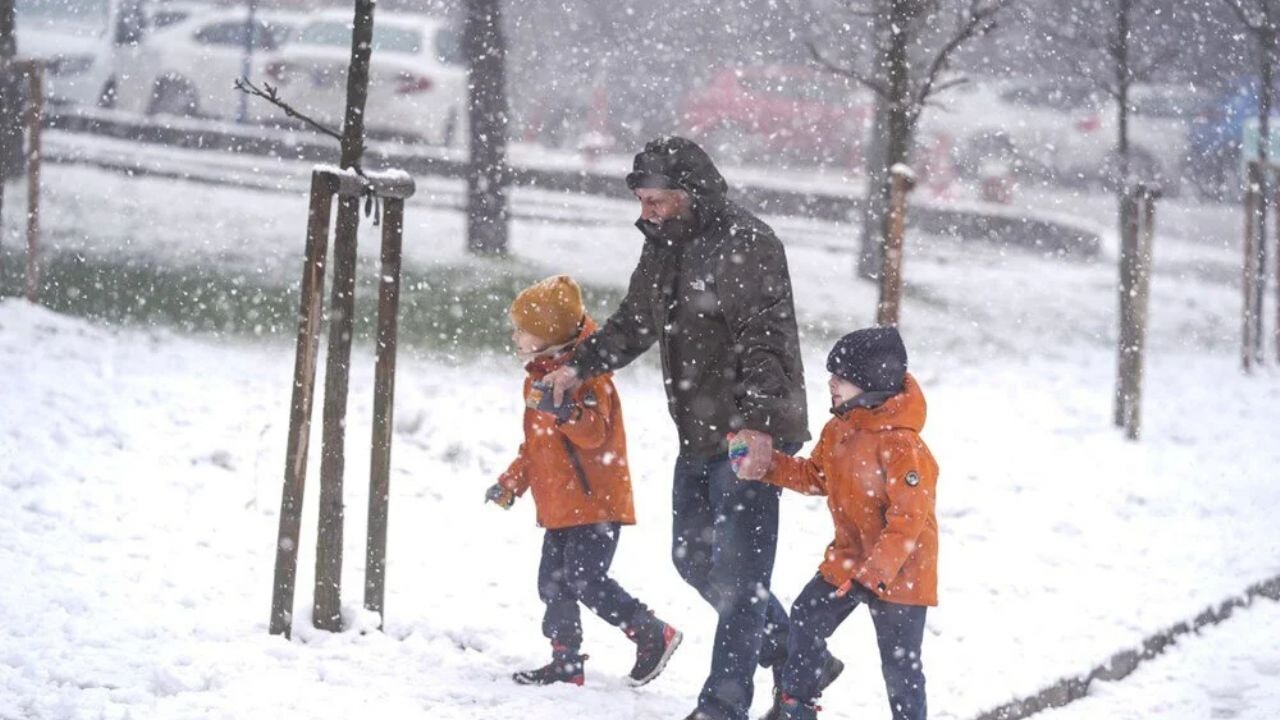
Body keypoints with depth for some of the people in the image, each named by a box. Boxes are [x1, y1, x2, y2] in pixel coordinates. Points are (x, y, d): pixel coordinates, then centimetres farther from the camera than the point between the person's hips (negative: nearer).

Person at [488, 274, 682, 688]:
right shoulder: (539, 378, 18)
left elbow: (594, 431, -26)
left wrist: (565, 411, -43)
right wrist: (511, 483, 22)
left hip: (595, 503, -10)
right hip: (558, 507, 10)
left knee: (587, 583, -13)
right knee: (553, 583, 7)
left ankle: (654, 636, 0)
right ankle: (566, 661, 14)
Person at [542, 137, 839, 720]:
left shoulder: (749, 246, -17)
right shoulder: (663, 246, 10)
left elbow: (767, 342, -24)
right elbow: (634, 323, 26)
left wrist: (758, 423, -32)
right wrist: (580, 366, 17)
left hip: (752, 438, -10)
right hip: (697, 436, 10)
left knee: (736, 573, -9)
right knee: (693, 557, 17)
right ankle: (797, 660, 31)